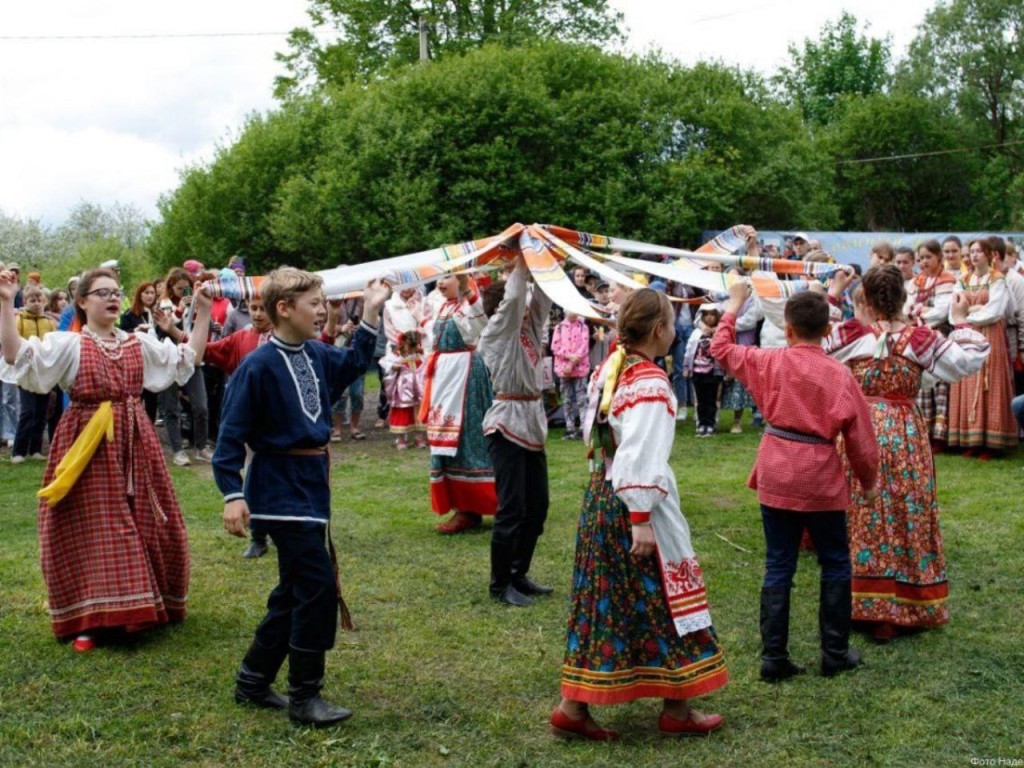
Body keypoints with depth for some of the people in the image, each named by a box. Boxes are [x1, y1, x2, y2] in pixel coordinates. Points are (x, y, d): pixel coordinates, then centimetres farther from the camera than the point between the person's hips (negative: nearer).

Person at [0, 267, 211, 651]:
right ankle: (88, 619, 8)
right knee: (90, 530, -2)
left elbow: (187, 359, 14)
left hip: (133, 443, 5)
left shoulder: (139, 343, 11)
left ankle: (144, 608, 27)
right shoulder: (68, 344, -3)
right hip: (88, 446, -5)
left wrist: (202, 312, 9)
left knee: (146, 526, 10)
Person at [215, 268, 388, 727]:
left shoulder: (317, 356, 6)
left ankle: (253, 681, 29)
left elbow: (352, 364, 28)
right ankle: (304, 697, 1)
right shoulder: (258, 366, -16)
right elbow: (232, 434, -15)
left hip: (312, 484, 9)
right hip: (281, 490, -9)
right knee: (318, 586, -11)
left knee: (296, 589, 15)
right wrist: (232, 495, -22)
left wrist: (370, 316, 19)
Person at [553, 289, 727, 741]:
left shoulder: (608, 370, 6)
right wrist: (640, 520, -22)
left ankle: (574, 706, 15)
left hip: (599, 495, 8)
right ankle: (677, 709, 19)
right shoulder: (650, 383, -20)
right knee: (661, 600, 6)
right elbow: (640, 458, -24)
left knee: (603, 600, 13)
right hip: (634, 501, -8)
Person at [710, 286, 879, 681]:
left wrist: (734, 306, 23)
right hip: (821, 479, -2)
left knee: (778, 568, 8)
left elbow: (722, 347, 10)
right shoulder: (839, 375, -8)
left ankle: (774, 657, 10)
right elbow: (859, 434, -4)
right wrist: (868, 480, 10)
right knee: (835, 566, 14)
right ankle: (835, 653, 20)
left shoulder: (770, 362, -5)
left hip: (776, 477, 2)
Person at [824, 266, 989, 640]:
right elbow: (969, 360, 0)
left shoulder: (851, 335, -8)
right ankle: (901, 610, 16)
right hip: (906, 437, 0)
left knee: (864, 520, 10)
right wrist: (961, 322, 11)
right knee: (907, 519, 10)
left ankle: (864, 604, 17)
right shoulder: (922, 339, -6)